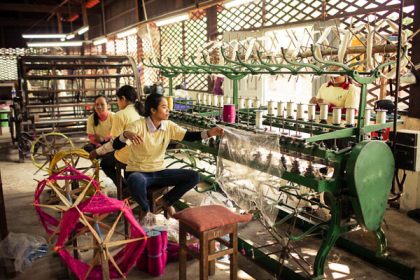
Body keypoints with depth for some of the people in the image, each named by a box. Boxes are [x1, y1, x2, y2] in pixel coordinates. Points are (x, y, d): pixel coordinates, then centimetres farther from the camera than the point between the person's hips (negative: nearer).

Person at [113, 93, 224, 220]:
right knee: (136, 181, -42)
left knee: (193, 176, -9)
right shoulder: (139, 125, -16)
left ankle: (165, 201, 10)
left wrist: (209, 133, -20)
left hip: (159, 172, 5)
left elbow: (189, 136, -4)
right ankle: (145, 208, -6)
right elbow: (116, 145, -23)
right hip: (138, 172, -5)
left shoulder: (169, 126, 0)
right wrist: (126, 134, -46)